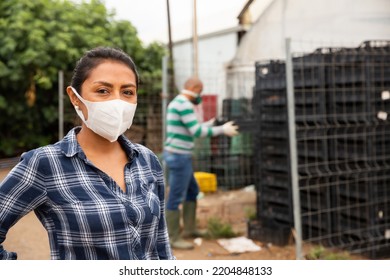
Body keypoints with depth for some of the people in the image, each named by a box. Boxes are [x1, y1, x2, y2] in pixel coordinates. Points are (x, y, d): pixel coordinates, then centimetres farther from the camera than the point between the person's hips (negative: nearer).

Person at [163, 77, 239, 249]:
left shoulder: (175, 104, 16)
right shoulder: (184, 105, -18)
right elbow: (197, 132, -22)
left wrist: (207, 125, 28)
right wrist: (222, 130, -13)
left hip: (175, 155, 11)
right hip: (179, 157, -11)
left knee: (192, 191, 20)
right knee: (176, 198, -2)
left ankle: (189, 229, 27)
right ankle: (173, 238, 7)